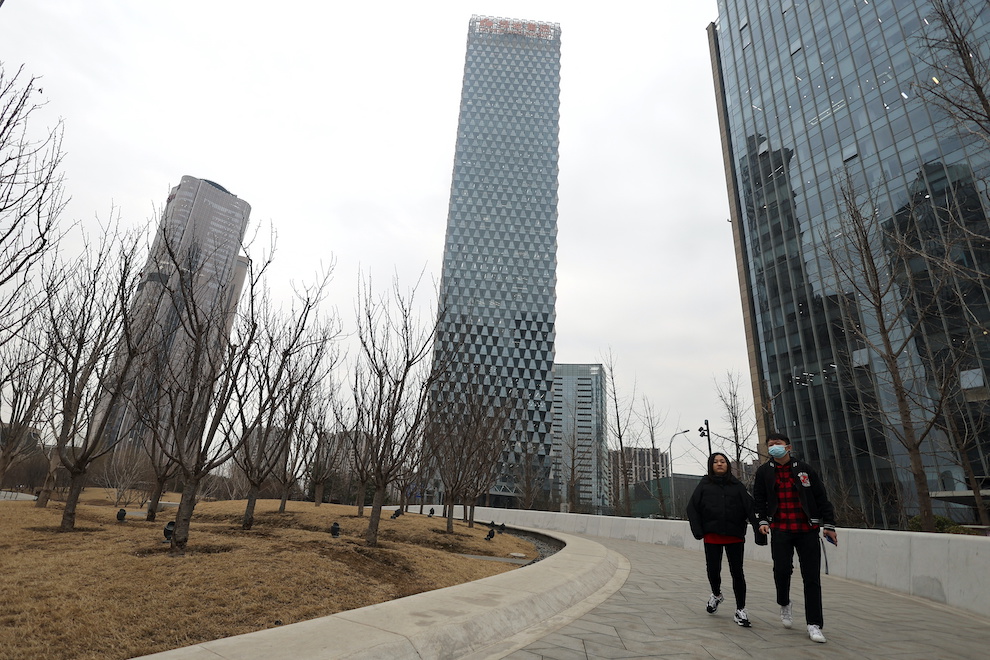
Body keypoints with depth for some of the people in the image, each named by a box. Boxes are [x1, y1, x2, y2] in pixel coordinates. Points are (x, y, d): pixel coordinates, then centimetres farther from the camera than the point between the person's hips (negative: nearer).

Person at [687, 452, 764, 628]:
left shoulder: (737, 485, 5)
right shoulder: (705, 484, 4)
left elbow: (750, 507, -5)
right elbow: (692, 507, 2)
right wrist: (697, 530, -7)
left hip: (734, 536, 0)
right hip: (712, 536, 0)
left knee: (737, 572, 4)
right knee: (713, 569, 6)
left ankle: (740, 610, 19)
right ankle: (716, 594, 37)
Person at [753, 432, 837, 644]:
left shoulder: (805, 469, 3)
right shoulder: (764, 471, 3)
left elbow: (821, 497, 6)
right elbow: (759, 498, 10)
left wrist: (828, 524, 2)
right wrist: (763, 520, -1)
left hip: (808, 530, 0)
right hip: (780, 529, 0)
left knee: (812, 577, 1)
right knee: (782, 569, -10)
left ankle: (814, 624, 11)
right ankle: (784, 604, 20)